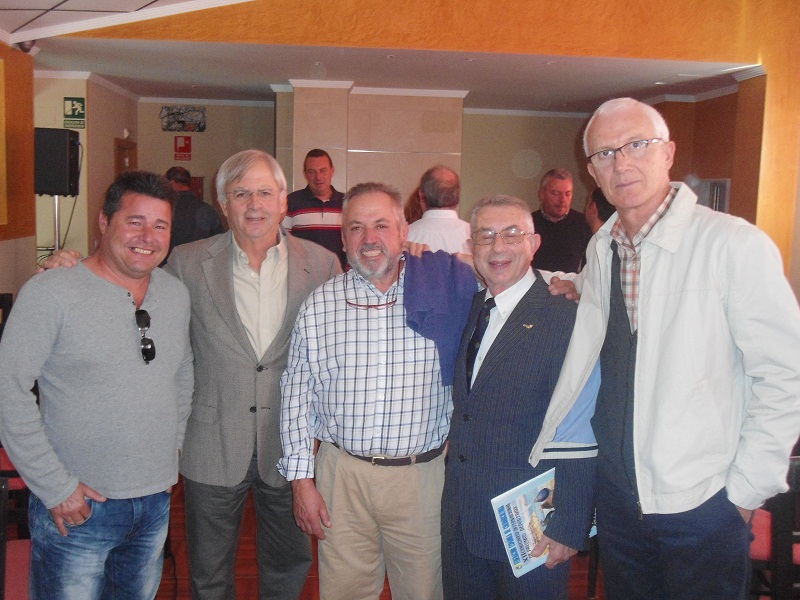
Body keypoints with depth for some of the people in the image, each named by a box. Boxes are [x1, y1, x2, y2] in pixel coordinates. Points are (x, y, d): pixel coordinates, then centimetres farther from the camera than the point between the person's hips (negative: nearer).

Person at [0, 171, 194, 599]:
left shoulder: (176, 294, 4)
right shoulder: (49, 293, -14)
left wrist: (174, 450, 11)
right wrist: (55, 486, -15)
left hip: (157, 500, 6)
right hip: (77, 509, -5)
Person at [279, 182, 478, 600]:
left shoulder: (445, 293, -3)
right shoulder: (319, 306, 0)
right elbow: (297, 397, 3)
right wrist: (301, 480, 1)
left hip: (424, 474, 0)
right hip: (342, 473, 1)